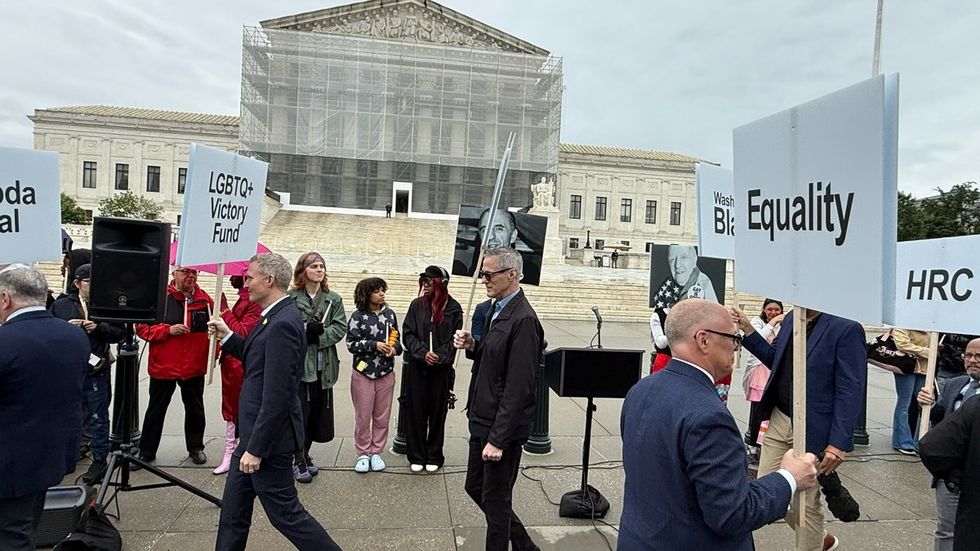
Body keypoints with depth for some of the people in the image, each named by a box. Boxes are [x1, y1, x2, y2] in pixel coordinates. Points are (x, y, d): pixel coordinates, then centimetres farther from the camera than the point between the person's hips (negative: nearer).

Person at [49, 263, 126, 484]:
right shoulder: (61, 306, 7)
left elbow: (120, 332, -2)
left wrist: (99, 327, -17)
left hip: (96, 371, -2)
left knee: (98, 418, 6)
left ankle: (99, 459, 16)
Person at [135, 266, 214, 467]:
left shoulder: (205, 300, 0)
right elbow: (142, 327, -7)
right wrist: (168, 330, -19)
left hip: (194, 368, 2)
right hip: (163, 366, -2)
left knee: (195, 410, 15)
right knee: (156, 410, 13)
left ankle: (196, 448, 31)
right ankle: (146, 451, 27)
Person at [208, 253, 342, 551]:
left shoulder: (282, 324, -25)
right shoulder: (279, 316, 6)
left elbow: (277, 396, -26)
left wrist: (256, 449, -21)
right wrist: (228, 336, 9)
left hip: (269, 437, -10)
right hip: (256, 432, 10)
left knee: (285, 512, 4)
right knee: (233, 507, 20)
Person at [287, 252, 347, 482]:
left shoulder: (333, 299, 7)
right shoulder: (290, 298, -4)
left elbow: (341, 328, -1)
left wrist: (317, 335, -13)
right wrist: (307, 329, -19)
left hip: (324, 366, 4)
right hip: (298, 364, -4)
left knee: (317, 413, 11)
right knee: (300, 413, 0)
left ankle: (305, 455, 30)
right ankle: (299, 461, 15)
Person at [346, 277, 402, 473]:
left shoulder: (389, 314, 4)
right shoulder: (358, 316, -6)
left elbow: (396, 339, 13)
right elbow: (351, 343, -10)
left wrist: (394, 348, -8)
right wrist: (374, 345, -20)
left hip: (386, 373, 3)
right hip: (363, 373, -3)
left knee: (382, 416, 10)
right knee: (363, 416, 5)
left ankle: (376, 452, 24)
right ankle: (363, 453, 21)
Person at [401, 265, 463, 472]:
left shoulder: (453, 308, -3)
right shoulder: (417, 305, 3)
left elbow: (454, 339, -4)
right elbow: (408, 334, 0)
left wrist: (439, 357, -16)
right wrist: (423, 353, -14)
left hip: (442, 370, -2)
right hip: (416, 367, 2)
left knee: (437, 412, 8)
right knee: (416, 411, 7)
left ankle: (434, 457, 23)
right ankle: (416, 456, 22)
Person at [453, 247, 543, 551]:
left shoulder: (523, 320, -21)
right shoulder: (497, 310, 8)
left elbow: (518, 387, -23)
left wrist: (497, 439, -22)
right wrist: (473, 346, -3)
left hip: (503, 427, -10)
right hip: (482, 421, 10)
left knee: (495, 500, 7)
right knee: (475, 487, 21)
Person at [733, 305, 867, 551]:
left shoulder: (846, 328, -17)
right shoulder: (791, 318, 5)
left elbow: (850, 391, -17)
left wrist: (839, 443, -20)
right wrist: (747, 329, 6)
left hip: (813, 430, -7)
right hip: (779, 421, 7)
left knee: (805, 502, 8)